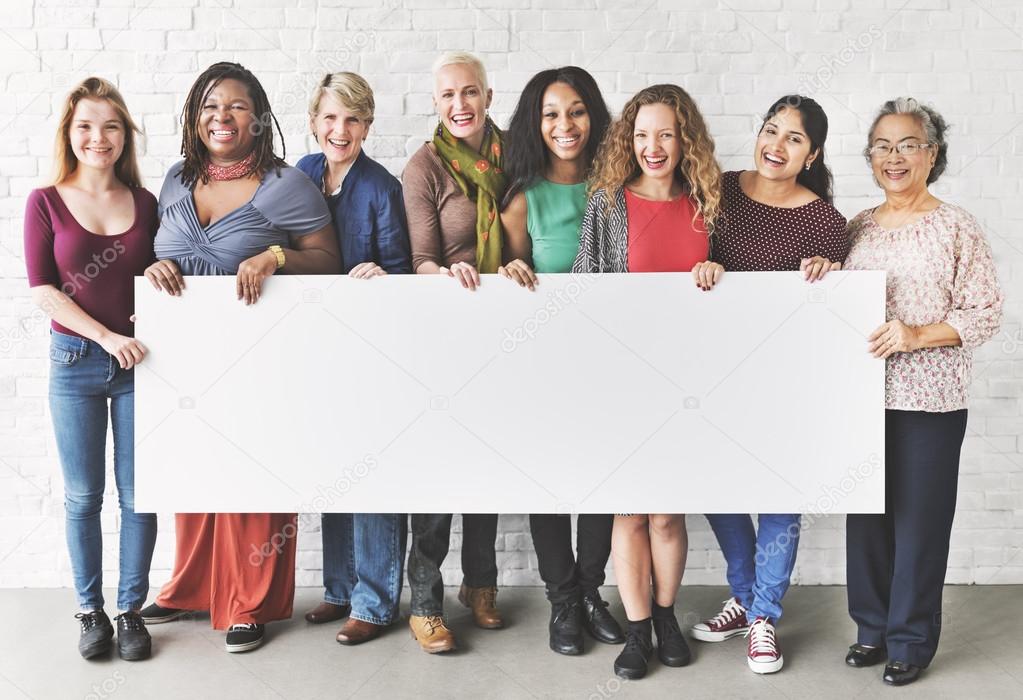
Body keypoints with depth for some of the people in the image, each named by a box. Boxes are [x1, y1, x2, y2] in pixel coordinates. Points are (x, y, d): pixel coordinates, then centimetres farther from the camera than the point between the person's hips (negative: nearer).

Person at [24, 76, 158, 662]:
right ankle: (91, 610, 24)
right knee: (84, 497, 8)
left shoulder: (144, 202, 5)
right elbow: (43, 289, -6)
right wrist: (107, 336, -15)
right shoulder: (46, 203, -1)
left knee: (138, 496, 4)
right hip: (76, 361, -1)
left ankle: (131, 610, 19)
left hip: (138, 361, 1)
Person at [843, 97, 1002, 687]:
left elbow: (986, 312, -7)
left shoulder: (957, 228, -4)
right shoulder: (858, 228, 10)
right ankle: (873, 628, 27)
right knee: (866, 515, 11)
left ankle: (911, 640, 19)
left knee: (919, 520, 3)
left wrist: (917, 334, -19)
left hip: (930, 401, -4)